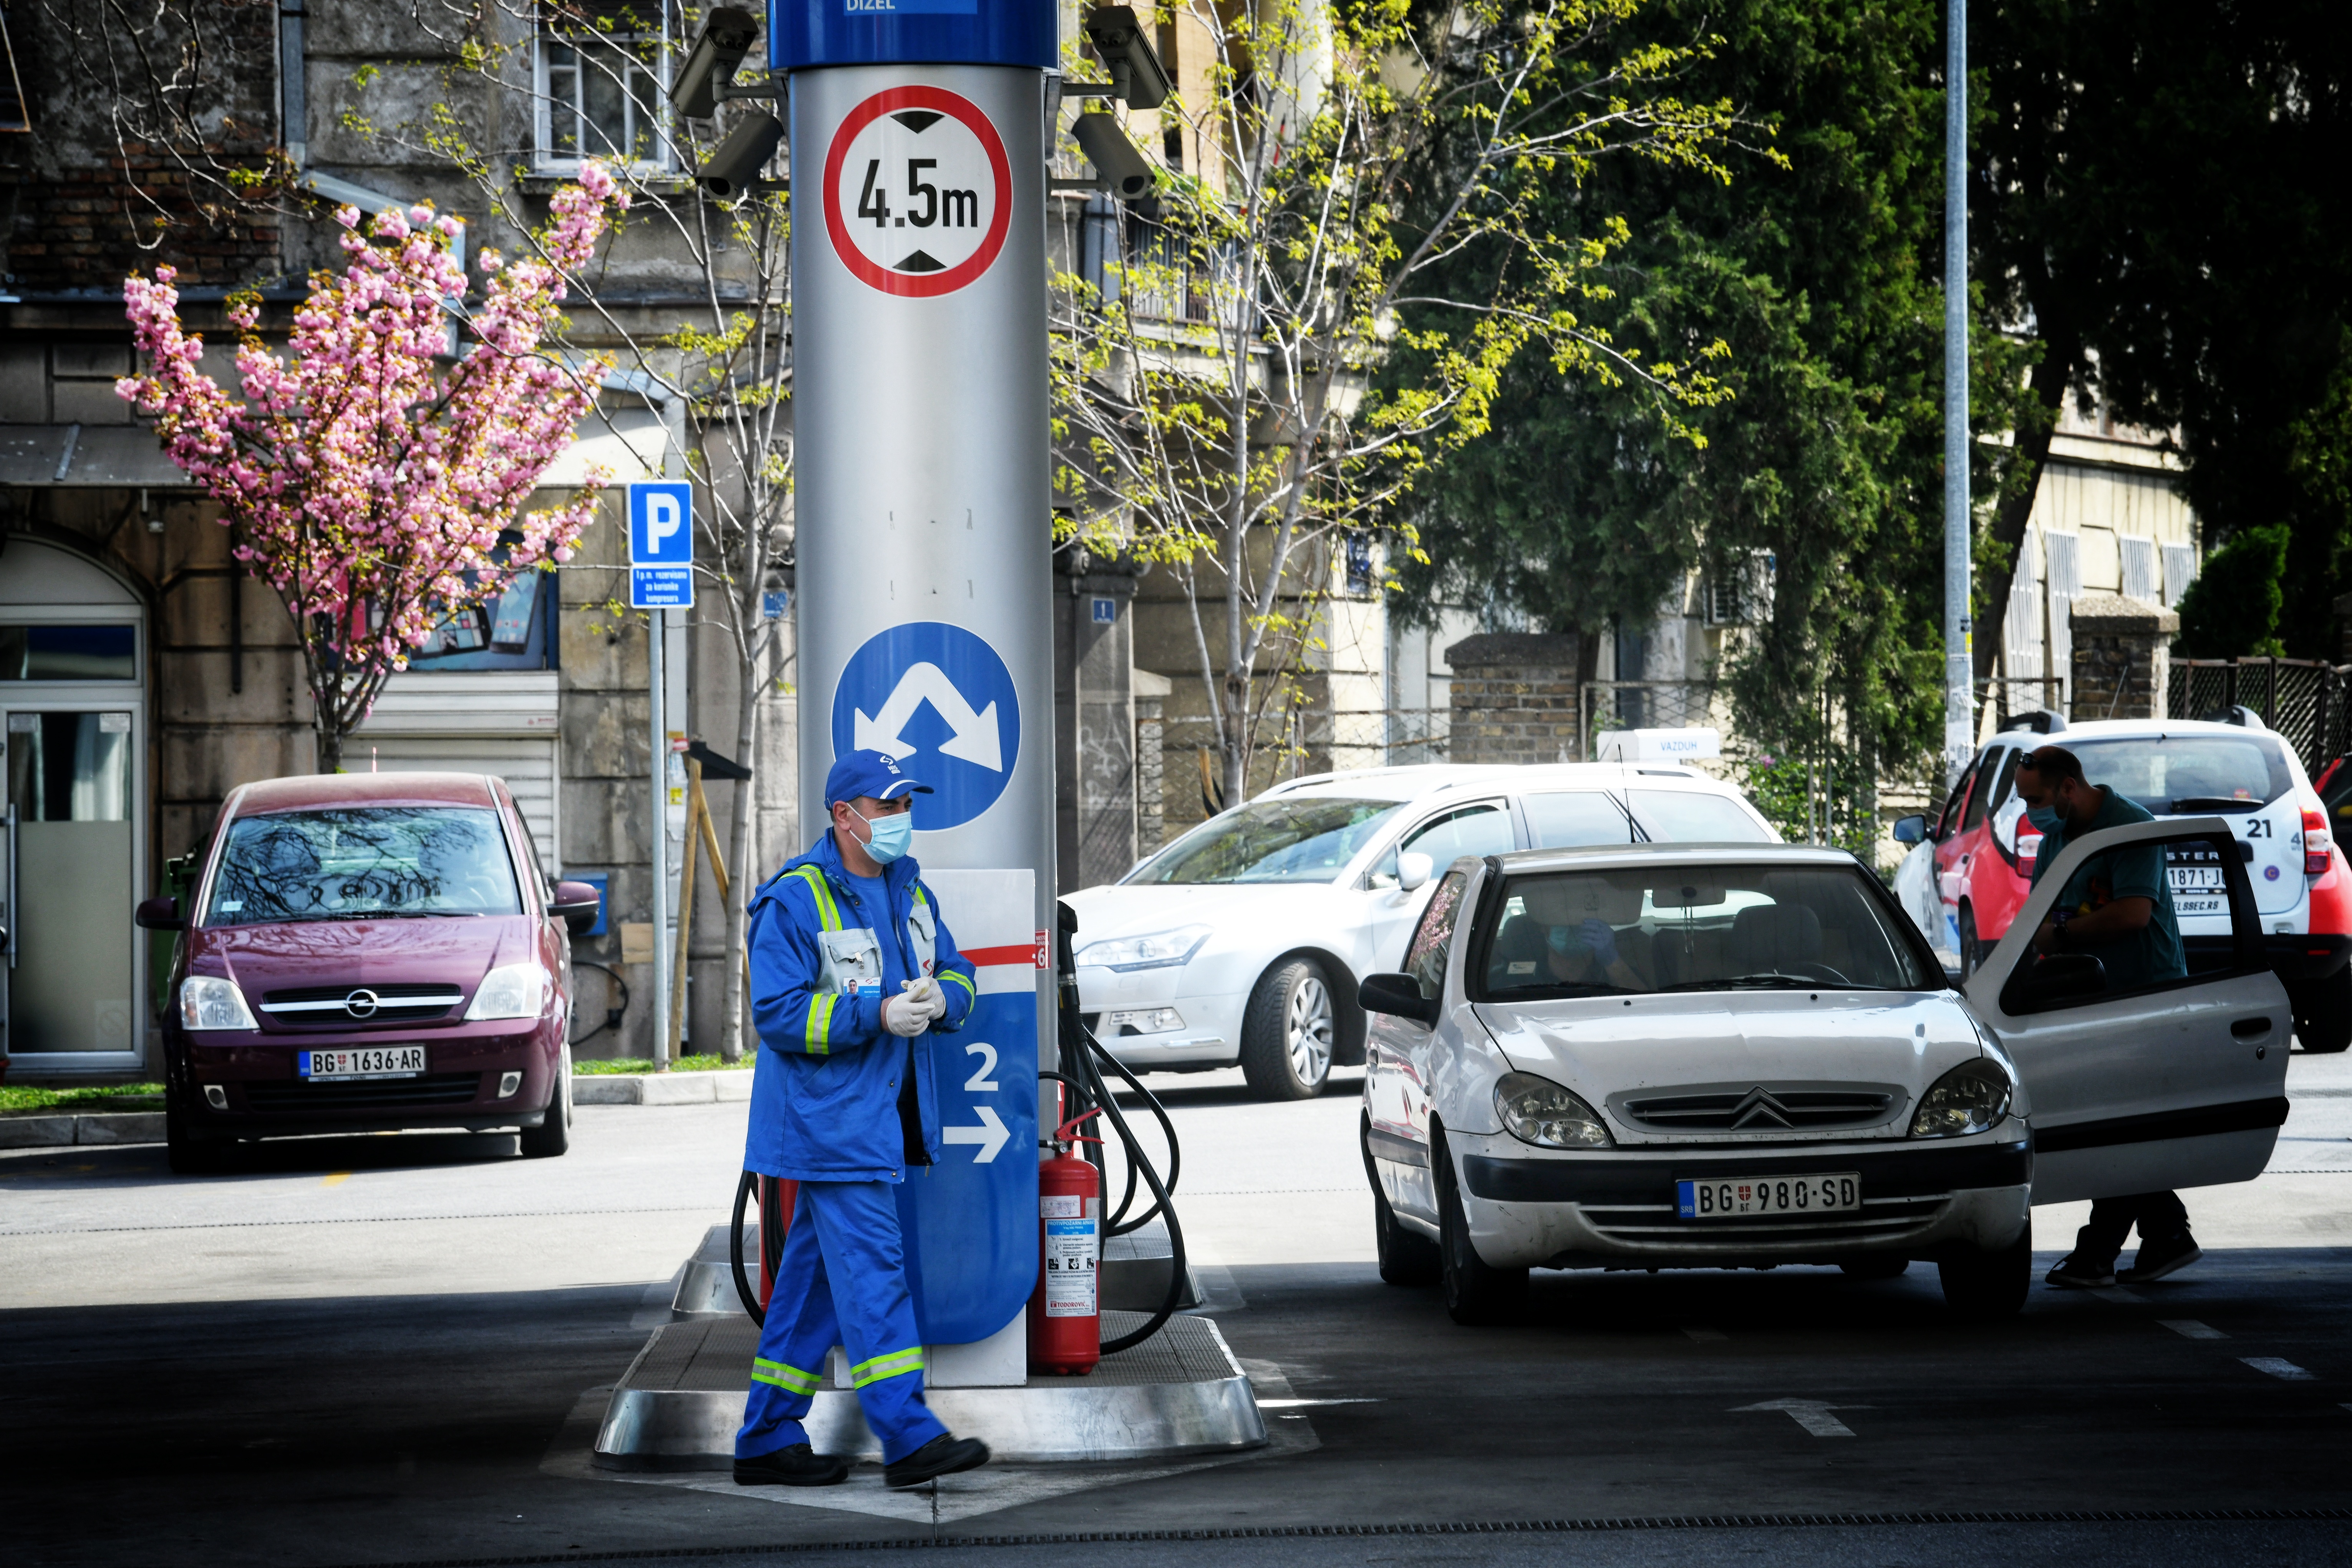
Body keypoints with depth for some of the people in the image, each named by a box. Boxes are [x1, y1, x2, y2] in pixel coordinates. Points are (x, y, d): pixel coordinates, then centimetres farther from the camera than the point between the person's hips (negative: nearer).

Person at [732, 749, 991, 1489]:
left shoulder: (909, 891, 13)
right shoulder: (795, 901, -12)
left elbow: (957, 979, 18)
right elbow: (778, 1012, -18)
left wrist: (939, 999, -6)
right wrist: (877, 1015, -24)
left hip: (886, 1116, 9)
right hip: (829, 1117, -9)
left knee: (816, 1275, 11)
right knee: (872, 1271, -13)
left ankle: (767, 1440, 16)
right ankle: (908, 1438, -15)